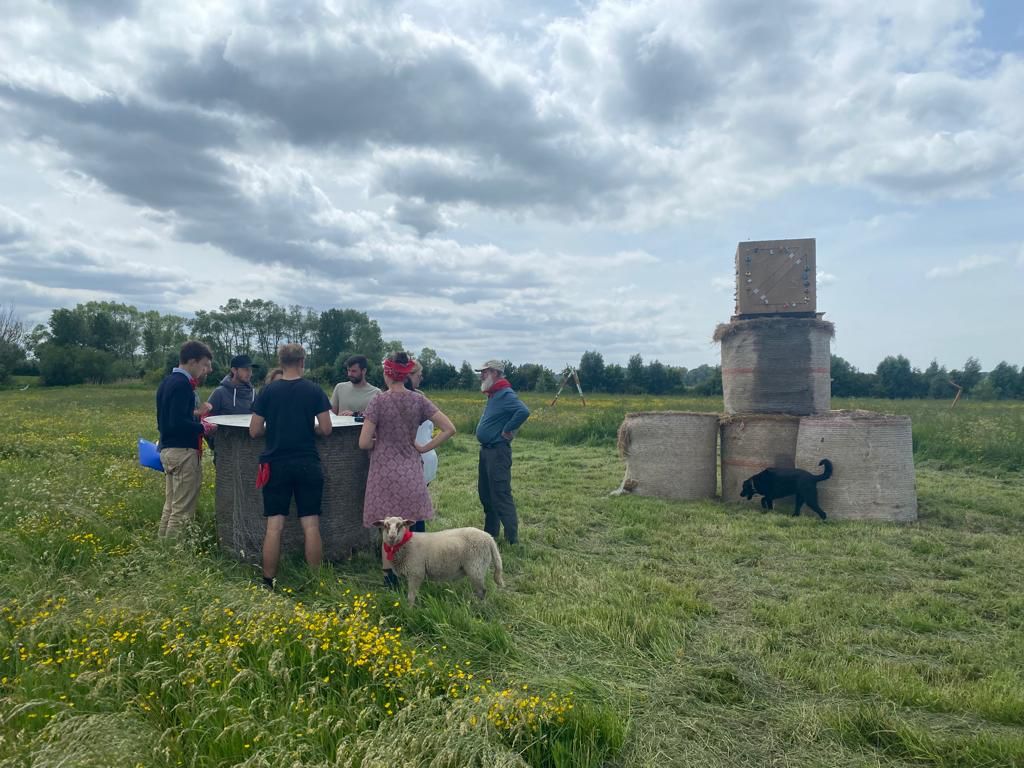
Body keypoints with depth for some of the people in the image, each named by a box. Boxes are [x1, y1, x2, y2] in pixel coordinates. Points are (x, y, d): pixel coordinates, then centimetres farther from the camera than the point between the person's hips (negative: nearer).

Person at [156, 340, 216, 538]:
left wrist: (195, 412, 12)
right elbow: (177, 423, -23)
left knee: (170, 507, 15)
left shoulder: (167, 382, 15)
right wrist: (204, 428, -11)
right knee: (183, 512, -5)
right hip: (183, 451, -10)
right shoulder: (183, 384, -16)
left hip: (168, 449, 10)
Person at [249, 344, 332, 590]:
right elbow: (325, 429, -3)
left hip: (276, 465, 0)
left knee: (274, 525, 4)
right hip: (308, 465, 0)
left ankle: (268, 581, 10)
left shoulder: (268, 391, -1)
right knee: (311, 524, 4)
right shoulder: (314, 391, -2)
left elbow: (254, 431, -1)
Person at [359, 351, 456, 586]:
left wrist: (379, 442, 7)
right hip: (412, 471, 3)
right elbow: (449, 429, -4)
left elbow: (364, 443, -14)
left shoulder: (378, 401, -11)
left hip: (385, 472, -3)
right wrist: (424, 448, 2)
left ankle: (390, 577, 15)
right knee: (416, 524, 14)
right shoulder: (418, 400, -2)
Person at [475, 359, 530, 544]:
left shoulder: (506, 395, -17)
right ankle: (490, 532, 30)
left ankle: (512, 539, 0)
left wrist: (507, 430, -24)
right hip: (486, 450, 10)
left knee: (501, 496, -7)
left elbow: (524, 411, -34)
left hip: (498, 451, -10)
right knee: (485, 493, 17)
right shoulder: (493, 395, 14)